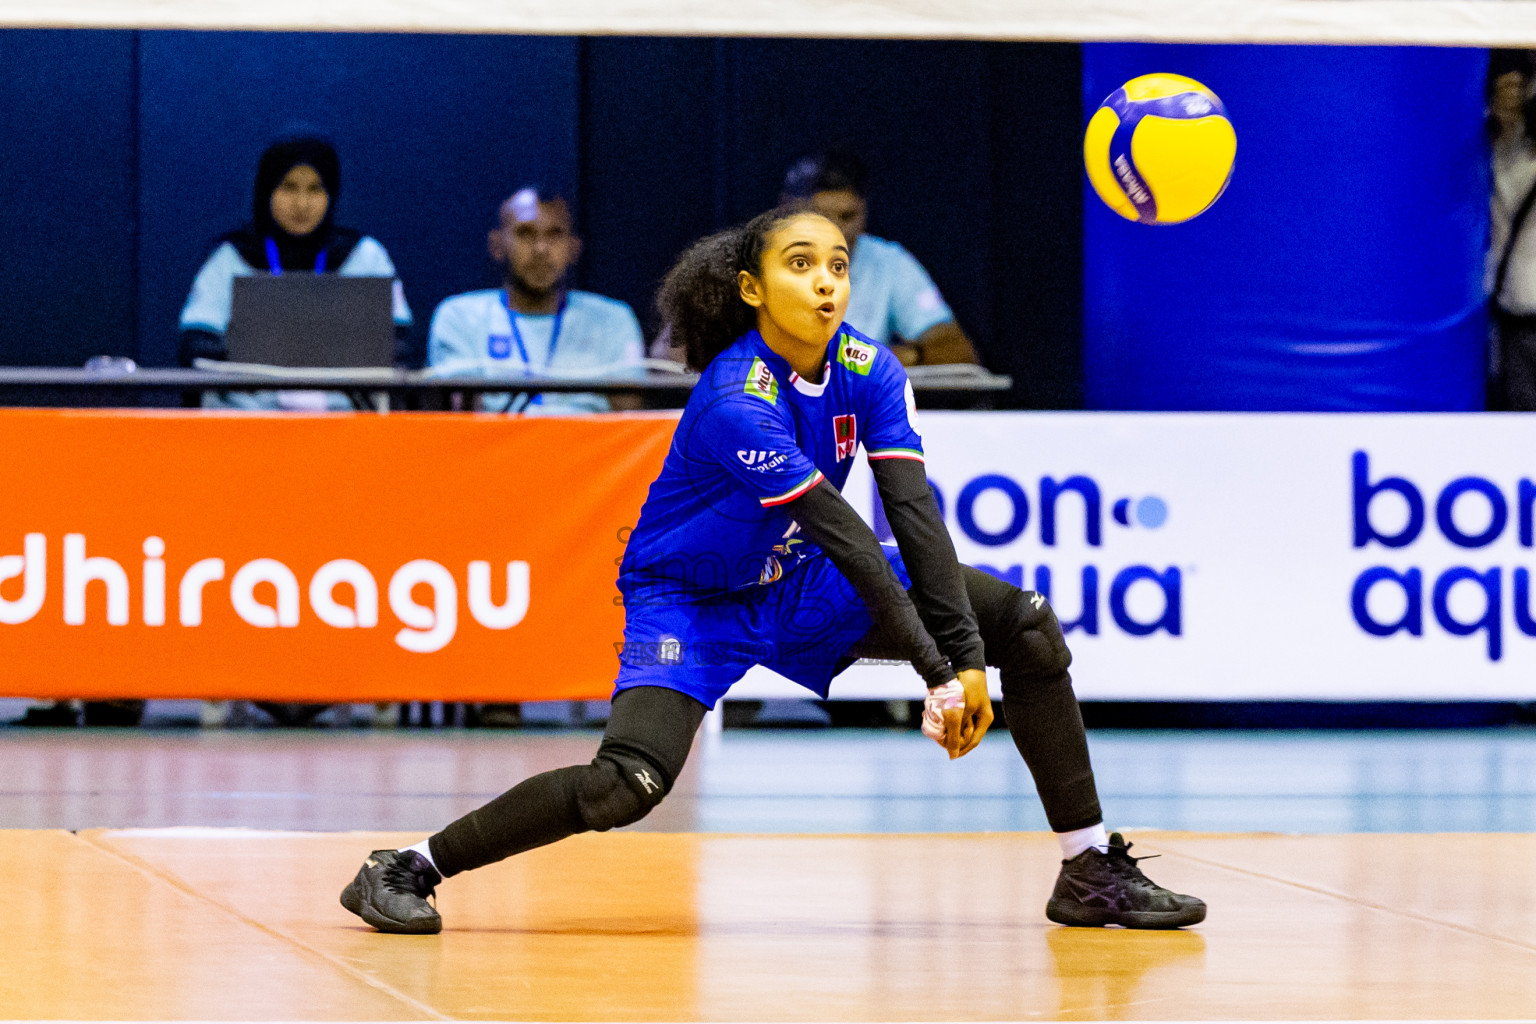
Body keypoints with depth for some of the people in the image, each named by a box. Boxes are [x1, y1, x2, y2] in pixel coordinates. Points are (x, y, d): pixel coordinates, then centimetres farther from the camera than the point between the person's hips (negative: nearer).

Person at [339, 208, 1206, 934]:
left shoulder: (870, 371, -11)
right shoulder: (736, 401, -30)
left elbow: (914, 511, -20)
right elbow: (846, 536, -33)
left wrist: (967, 656, -29)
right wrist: (937, 672, -35)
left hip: (800, 586, 7)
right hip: (688, 599, -7)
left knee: (1027, 626, -5)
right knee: (629, 784, -29)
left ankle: (1093, 869, 4)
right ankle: (408, 869, -13)